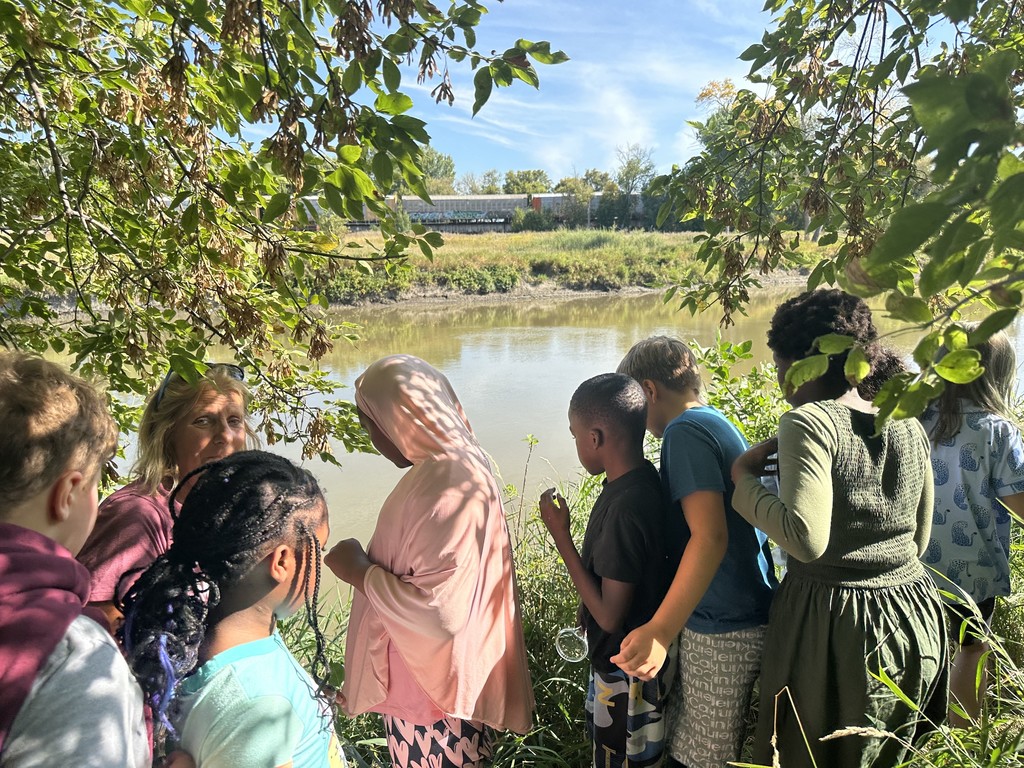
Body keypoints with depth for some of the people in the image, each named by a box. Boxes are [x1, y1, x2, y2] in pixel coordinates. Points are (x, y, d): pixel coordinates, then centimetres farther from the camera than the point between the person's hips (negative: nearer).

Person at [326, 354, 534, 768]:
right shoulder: (455, 466, 2)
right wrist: (369, 564, 6)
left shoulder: (448, 490, -29)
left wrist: (359, 571, -21)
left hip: (434, 690, -8)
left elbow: (440, 610, -31)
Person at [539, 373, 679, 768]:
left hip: (627, 673, -8)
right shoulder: (645, 479, -6)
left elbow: (609, 616, -27)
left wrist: (561, 536, -26)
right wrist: (592, 608, 17)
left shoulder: (625, 507, -33)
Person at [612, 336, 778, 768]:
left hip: (724, 629, -9)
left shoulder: (685, 431, -18)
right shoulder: (720, 424, 12)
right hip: (750, 614, 10)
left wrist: (660, 631, -35)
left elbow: (711, 537, -29)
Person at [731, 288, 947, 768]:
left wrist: (746, 479, -16)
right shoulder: (908, 426, 3)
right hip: (914, 622, 7)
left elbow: (806, 538, -28)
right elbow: (918, 540, 12)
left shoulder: (809, 422, -18)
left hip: (834, 625, -7)